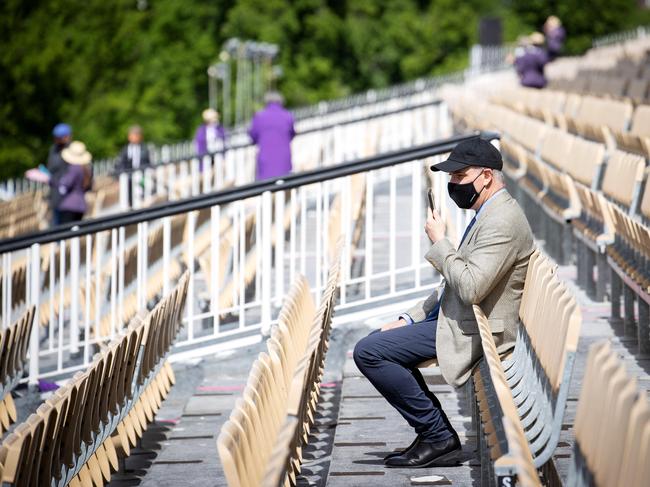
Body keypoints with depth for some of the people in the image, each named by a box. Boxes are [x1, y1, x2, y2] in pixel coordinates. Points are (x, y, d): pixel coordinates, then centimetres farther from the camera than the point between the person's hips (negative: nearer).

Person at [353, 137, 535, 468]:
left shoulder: (502, 222, -19)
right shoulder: (488, 215, 15)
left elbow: (470, 288, -28)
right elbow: (454, 286, 20)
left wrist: (439, 242, -16)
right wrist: (410, 319, 12)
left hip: (472, 330, -11)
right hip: (456, 319, 11)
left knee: (368, 352, -15)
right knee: (378, 341, 23)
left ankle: (438, 436, -8)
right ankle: (433, 432, 15)